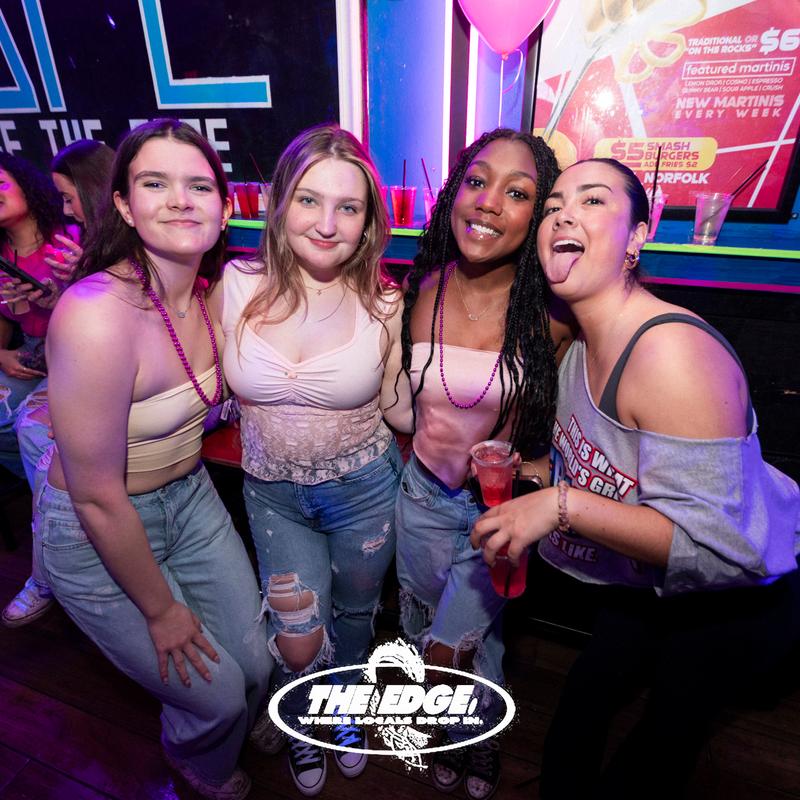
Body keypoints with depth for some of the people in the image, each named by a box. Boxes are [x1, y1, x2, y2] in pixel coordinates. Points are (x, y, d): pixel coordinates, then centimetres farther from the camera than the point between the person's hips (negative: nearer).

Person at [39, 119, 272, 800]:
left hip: (191, 497, 6)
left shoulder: (215, 292, -6)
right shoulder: (97, 315, -29)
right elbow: (98, 498, -23)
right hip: (99, 536, -5)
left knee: (256, 664, 16)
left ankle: (225, 744, 55)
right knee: (216, 697, 10)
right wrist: (161, 609, -11)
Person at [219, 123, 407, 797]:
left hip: (364, 489, 0)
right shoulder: (239, 285, -12)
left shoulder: (382, 304, -15)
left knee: (354, 614, 23)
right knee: (298, 644, 6)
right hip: (272, 493, 1)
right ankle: (300, 726, 47)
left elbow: (395, 405, -4)